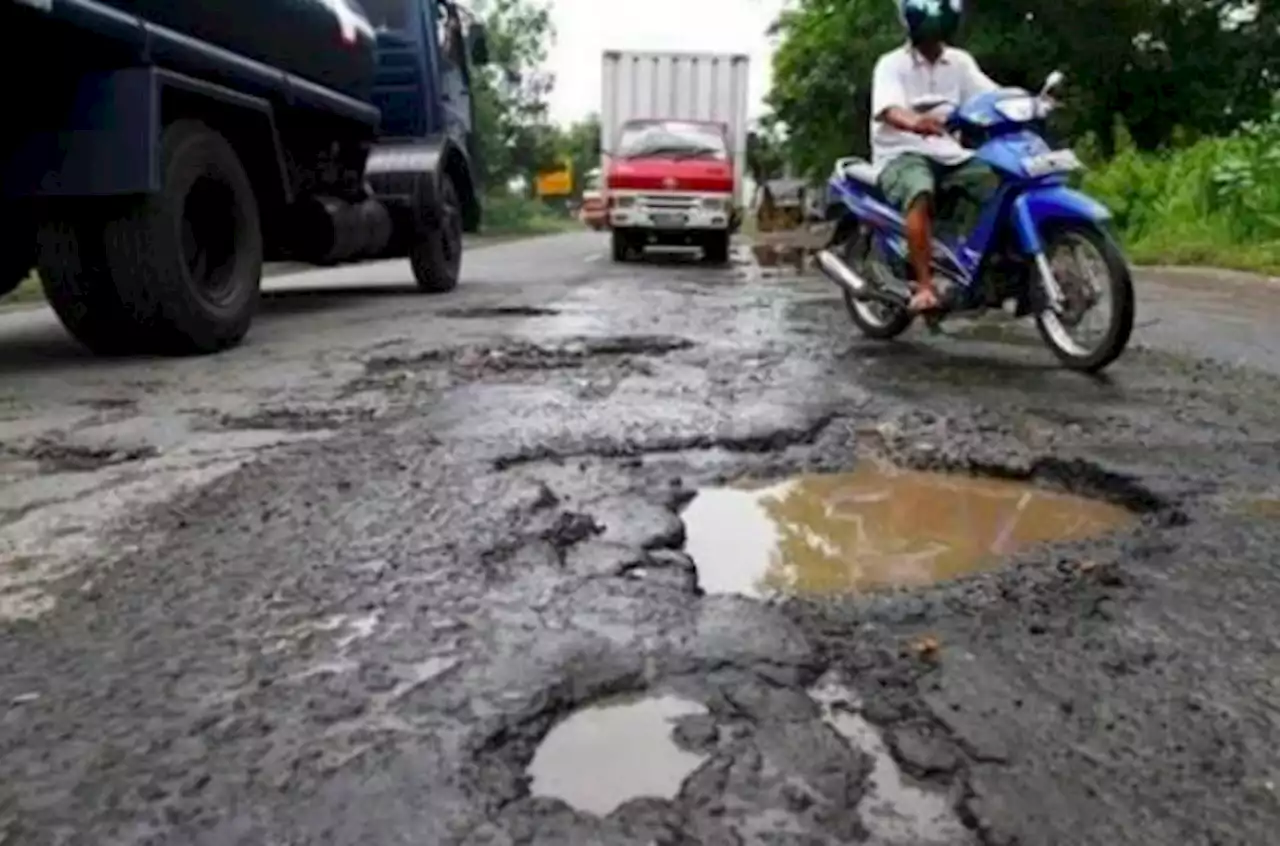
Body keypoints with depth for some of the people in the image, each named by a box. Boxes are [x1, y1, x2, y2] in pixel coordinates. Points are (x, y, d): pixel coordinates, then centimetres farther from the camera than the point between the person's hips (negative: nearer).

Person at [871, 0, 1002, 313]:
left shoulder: (959, 61, 13)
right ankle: (924, 286, -38)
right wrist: (914, 123, -46)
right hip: (902, 154, -5)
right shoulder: (892, 64, -3)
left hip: (948, 154, 5)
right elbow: (889, 110, -23)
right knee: (921, 193, -38)